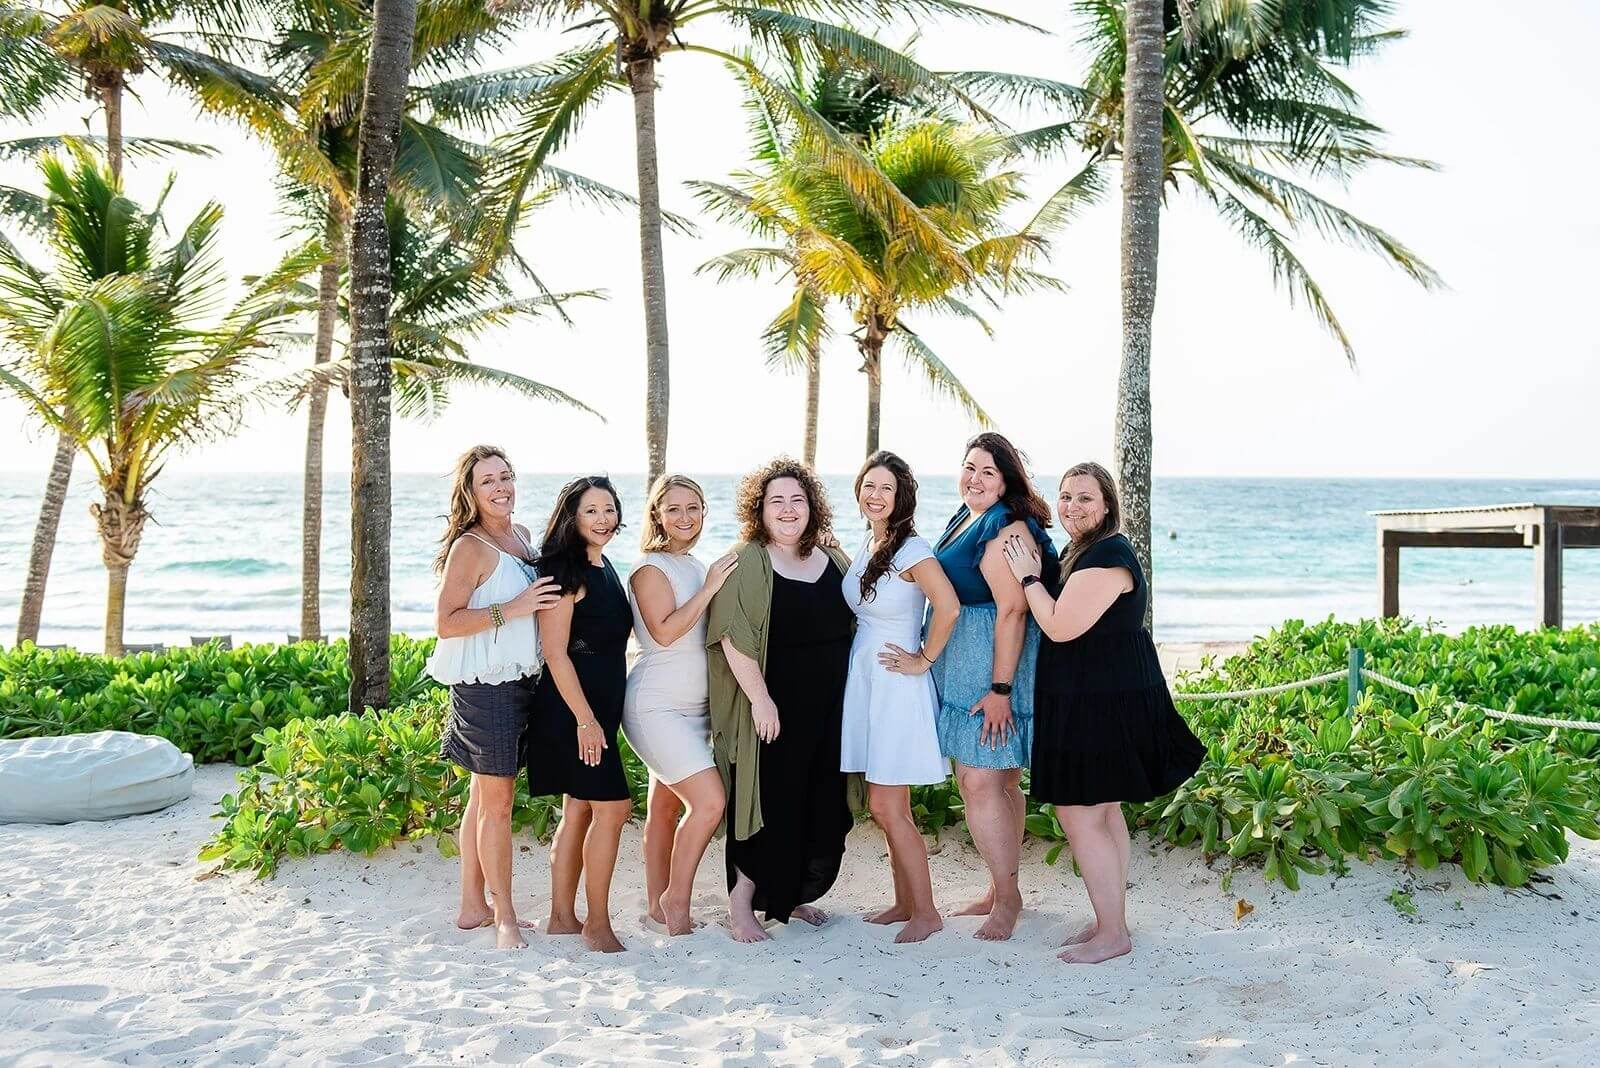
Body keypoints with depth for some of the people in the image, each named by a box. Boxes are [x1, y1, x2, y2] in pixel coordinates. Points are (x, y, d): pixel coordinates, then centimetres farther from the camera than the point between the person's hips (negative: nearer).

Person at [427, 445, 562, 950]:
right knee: (497, 801, -3)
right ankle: (504, 917, 7)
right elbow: (445, 623, -18)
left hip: (519, 682, 8)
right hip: (485, 686, -8)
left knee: (484, 795, 14)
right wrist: (512, 609, -23)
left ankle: (473, 906, 23)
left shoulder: (520, 536, 12)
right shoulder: (469, 547, -13)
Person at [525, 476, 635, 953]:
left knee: (579, 810, 11)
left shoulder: (604, 569, 14)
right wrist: (585, 719, -19)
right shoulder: (565, 572, -13)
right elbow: (555, 652, -17)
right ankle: (597, 922, 0)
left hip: (600, 704, 9)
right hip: (572, 706, -9)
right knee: (613, 806, -9)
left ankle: (562, 917, 19)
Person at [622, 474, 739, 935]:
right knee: (709, 801, -16)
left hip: (692, 707, 8)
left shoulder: (696, 568, 14)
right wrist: (709, 589, -20)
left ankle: (658, 904, 21)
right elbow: (664, 631, -21)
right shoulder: (651, 567, -10)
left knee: (666, 808, 13)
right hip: (656, 707, -8)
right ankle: (676, 897, -1)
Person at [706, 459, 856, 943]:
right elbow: (733, 637, -17)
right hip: (772, 710, -6)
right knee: (771, 806, -4)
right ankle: (741, 902, 10)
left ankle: (790, 896, 28)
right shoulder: (746, 563, -8)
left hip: (828, 710, 6)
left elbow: (853, 628, 19)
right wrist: (760, 699, -21)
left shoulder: (834, 562, 10)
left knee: (823, 808, 11)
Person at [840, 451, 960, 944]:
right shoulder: (867, 545, 10)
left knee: (888, 809, -5)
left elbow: (948, 606, -28)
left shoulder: (911, 549, -15)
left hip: (896, 686, -8)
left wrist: (924, 659, -18)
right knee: (884, 808, 13)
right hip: (863, 681, 8)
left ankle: (926, 911, 6)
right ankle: (905, 902, 24)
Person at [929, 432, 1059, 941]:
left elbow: (1012, 612, -22)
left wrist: (1000, 689, -23)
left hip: (993, 665, -10)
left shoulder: (1007, 529, -16)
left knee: (978, 782, -9)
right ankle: (1002, 889, 25)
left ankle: (1007, 897, 3)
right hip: (963, 665, 10)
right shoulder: (964, 519, 14)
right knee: (1000, 781, 15)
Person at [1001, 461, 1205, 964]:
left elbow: (1060, 627, -23)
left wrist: (1029, 576, -13)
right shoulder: (1080, 551, 14)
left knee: (1079, 816, -6)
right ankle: (1112, 919, 28)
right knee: (1104, 811, 17)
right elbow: (1059, 619, 20)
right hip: (1097, 700, 11)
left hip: (1102, 704, -11)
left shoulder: (1106, 556, -20)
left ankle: (1112, 934, 4)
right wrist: (1035, 574, 7)